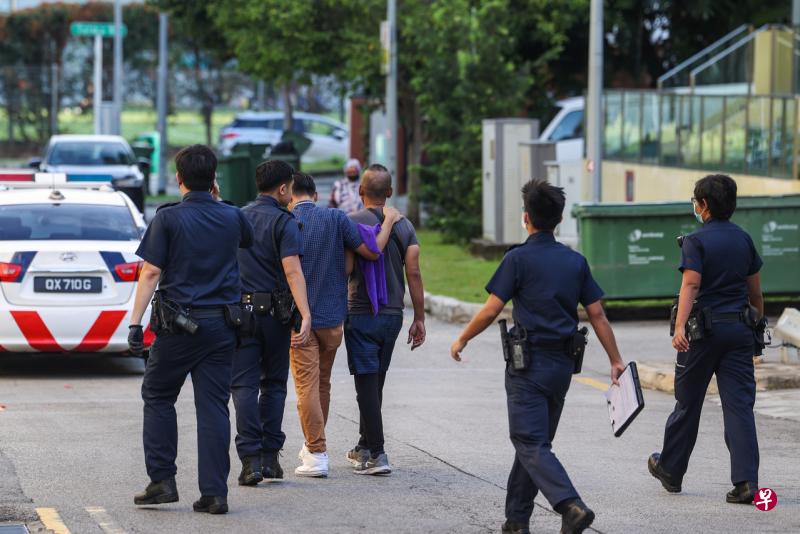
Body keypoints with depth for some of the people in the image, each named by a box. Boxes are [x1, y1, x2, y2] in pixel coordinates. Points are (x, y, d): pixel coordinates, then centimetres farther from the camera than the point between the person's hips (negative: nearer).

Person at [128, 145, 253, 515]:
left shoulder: (168, 218, -7)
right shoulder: (232, 217, 5)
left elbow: (151, 273, -11)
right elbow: (249, 241, 28)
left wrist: (135, 322, -9)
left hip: (178, 324, -3)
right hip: (221, 325, 3)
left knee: (158, 397, 12)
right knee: (213, 407, 3)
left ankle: (162, 481, 6)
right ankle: (214, 493, -1)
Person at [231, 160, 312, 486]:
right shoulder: (284, 222, -6)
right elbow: (292, 271, -18)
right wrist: (306, 316, -25)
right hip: (274, 312, -2)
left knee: (244, 386, -1)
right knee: (274, 384, 12)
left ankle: (251, 459, -12)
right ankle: (270, 457, 9)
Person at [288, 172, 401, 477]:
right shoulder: (335, 218, -6)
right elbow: (372, 251, -6)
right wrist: (390, 220, 8)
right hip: (332, 316, 3)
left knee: (307, 386, -1)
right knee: (323, 384, 18)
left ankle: (317, 454, -9)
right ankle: (313, 446, 30)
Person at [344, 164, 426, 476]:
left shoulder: (352, 223, -9)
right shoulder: (405, 226, 5)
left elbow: (345, 268, -15)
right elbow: (414, 274, 2)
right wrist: (419, 319, 7)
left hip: (361, 313, -5)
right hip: (393, 313, 5)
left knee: (367, 382, -5)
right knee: (376, 381, 17)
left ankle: (377, 455, -12)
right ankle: (365, 446, 28)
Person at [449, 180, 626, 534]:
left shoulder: (519, 258, -8)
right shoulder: (576, 261, 8)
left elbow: (491, 310, -10)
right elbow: (597, 314, 7)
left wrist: (462, 340, 5)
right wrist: (615, 361, 12)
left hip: (529, 365, -6)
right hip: (563, 365, 6)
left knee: (531, 444, -8)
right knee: (535, 440, 16)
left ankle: (571, 506, -28)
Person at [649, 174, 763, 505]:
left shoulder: (696, 241, -8)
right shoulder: (744, 239, 9)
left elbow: (691, 284, -20)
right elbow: (755, 290, 15)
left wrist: (680, 327, -29)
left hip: (705, 328, -4)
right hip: (740, 328, 4)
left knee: (688, 403, 10)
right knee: (739, 405, -1)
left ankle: (670, 470, 27)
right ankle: (746, 482, -11)